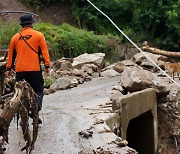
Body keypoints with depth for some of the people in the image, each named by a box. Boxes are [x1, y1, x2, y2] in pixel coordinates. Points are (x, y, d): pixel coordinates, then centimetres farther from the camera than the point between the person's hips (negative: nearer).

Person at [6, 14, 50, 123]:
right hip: (35, 69, -3)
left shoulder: (15, 37, 8)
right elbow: (44, 51, -4)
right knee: (38, 91, 6)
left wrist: (9, 68, 22)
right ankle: (36, 108, -17)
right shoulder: (38, 35, -1)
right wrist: (47, 66, -1)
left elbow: (11, 54, 14)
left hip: (20, 70, 3)